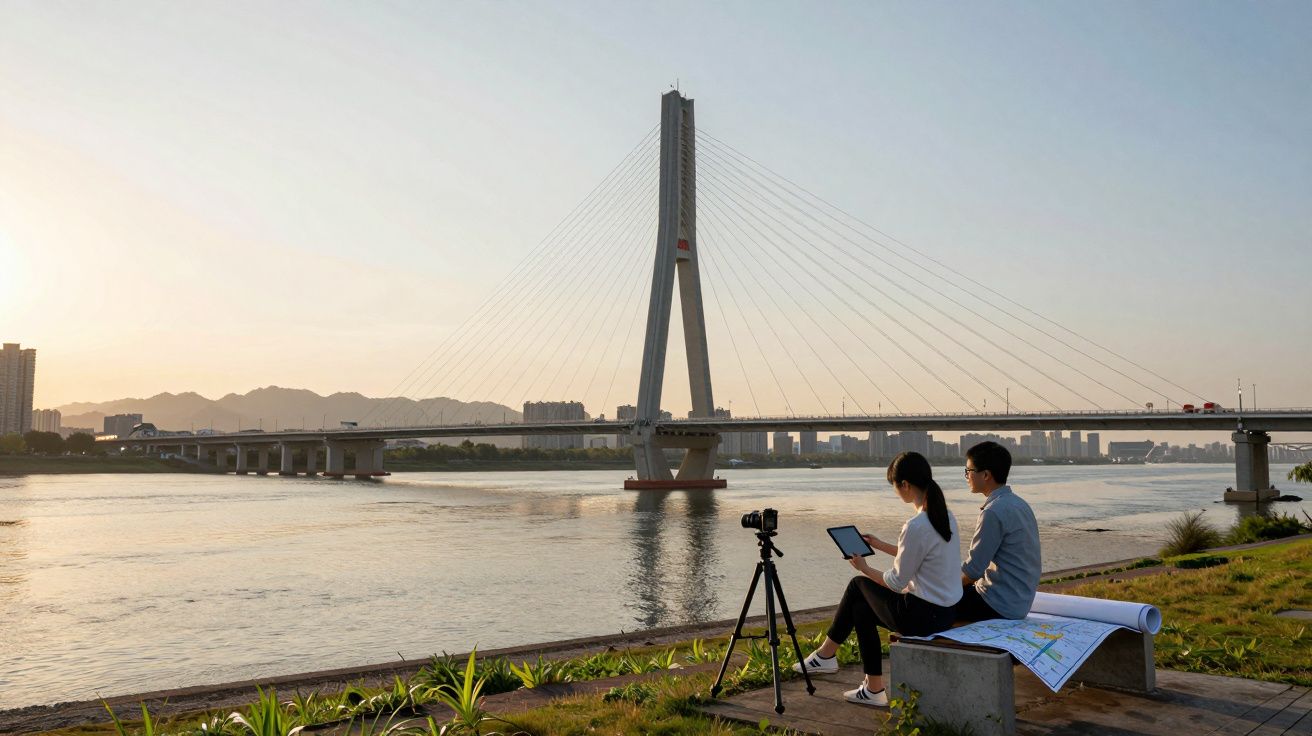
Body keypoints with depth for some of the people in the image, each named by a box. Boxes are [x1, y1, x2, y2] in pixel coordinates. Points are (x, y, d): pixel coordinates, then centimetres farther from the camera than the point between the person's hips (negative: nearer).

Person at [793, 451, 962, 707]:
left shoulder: (916, 527, -23)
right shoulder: (945, 516, 4)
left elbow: (897, 582, -15)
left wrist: (865, 568, 2)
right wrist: (881, 546, 23)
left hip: (923, 615, -8)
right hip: (945, 611, 8)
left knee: (859, 585, 12)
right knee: (861, 607, 19)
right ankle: (873, 686, 25)